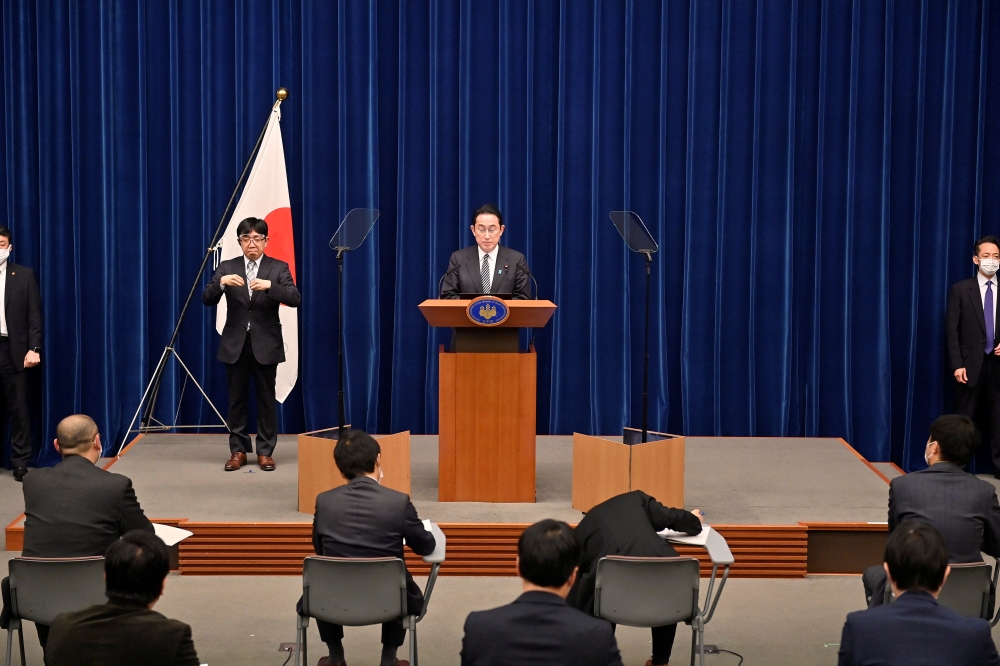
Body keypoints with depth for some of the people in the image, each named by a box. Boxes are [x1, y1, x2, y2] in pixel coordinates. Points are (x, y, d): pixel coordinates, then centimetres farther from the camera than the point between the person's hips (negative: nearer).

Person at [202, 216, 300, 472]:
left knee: (266, 399, 3)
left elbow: (295, 299, -13)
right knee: (237, 399, 6)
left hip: (265, 344, -1)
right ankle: (238, 450, 14)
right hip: (235, 344, 2)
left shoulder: (278, 268, 0)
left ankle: (265, 451, 11)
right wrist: (221, 282, -23)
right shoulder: (227, 267, 5)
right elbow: (207, 300, -3)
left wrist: (270, 285, -28)